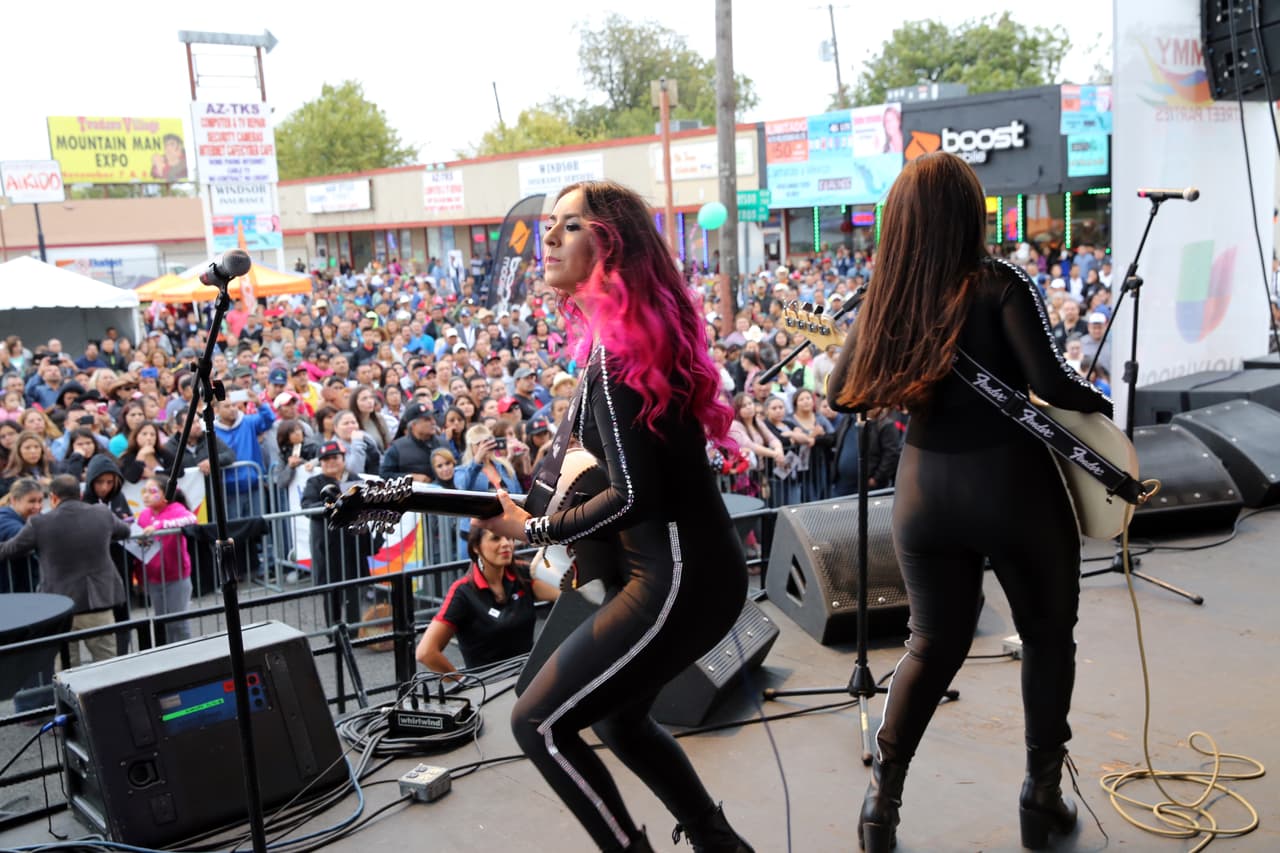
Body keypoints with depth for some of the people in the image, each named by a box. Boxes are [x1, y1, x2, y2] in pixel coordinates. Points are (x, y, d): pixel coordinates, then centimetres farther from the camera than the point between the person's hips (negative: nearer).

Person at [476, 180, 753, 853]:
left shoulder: (614, 346, -18)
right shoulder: (643, 328, 10)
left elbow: (634, 495, -22)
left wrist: (534, 529, -11)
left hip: (677, 577, -10)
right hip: (699, 563, 10)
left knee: (538, 723, -1)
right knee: (617, 717, 25)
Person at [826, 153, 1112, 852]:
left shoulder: (884, 298, 1)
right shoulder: (999, 284, -11)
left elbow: (842, 394, 8)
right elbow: (1051, 383, -18)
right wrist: (1100, 401, 1)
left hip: (924, 492, 4)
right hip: (1013, 486, -3)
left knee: (933, 645, 19)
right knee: (1047, 636, 20)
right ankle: (1042, 795, 26)